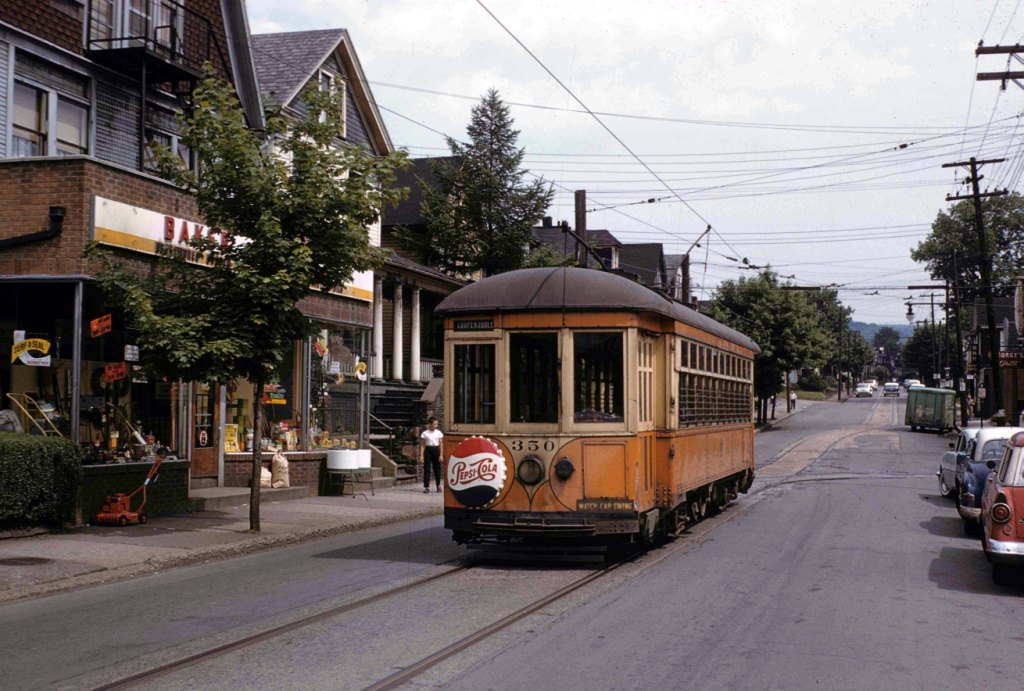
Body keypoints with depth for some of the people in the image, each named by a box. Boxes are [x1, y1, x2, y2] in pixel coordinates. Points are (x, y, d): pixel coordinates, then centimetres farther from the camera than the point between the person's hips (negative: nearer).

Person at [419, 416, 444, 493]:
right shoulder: (425, 433, -1)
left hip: (436, 450, 1)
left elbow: (440, 444, 4)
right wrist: (421, 455, -7)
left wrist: (441, 455, -2)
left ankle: (438, 485, 24)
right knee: (426, 469, -2)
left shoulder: (439, 433, 3)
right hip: (428, 450, -1)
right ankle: (426, 487, 1)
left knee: (437, 468, 8)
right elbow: (422, 445, 1)